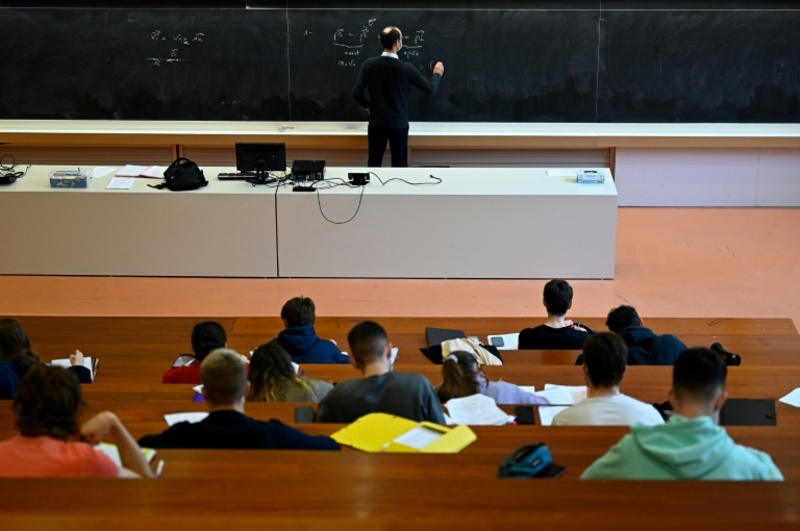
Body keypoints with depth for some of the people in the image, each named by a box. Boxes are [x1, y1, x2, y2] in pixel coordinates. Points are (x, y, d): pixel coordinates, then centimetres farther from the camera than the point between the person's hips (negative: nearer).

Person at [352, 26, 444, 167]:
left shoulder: (369, 64, -9)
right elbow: (430, 88, -2)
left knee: (374, 164, 8)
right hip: (398, 125, -2)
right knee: (399, 166, 9)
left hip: (377, 124, 2)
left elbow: (357, 93, -9)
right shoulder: (406, 68, -14)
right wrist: (437, 74, 19)